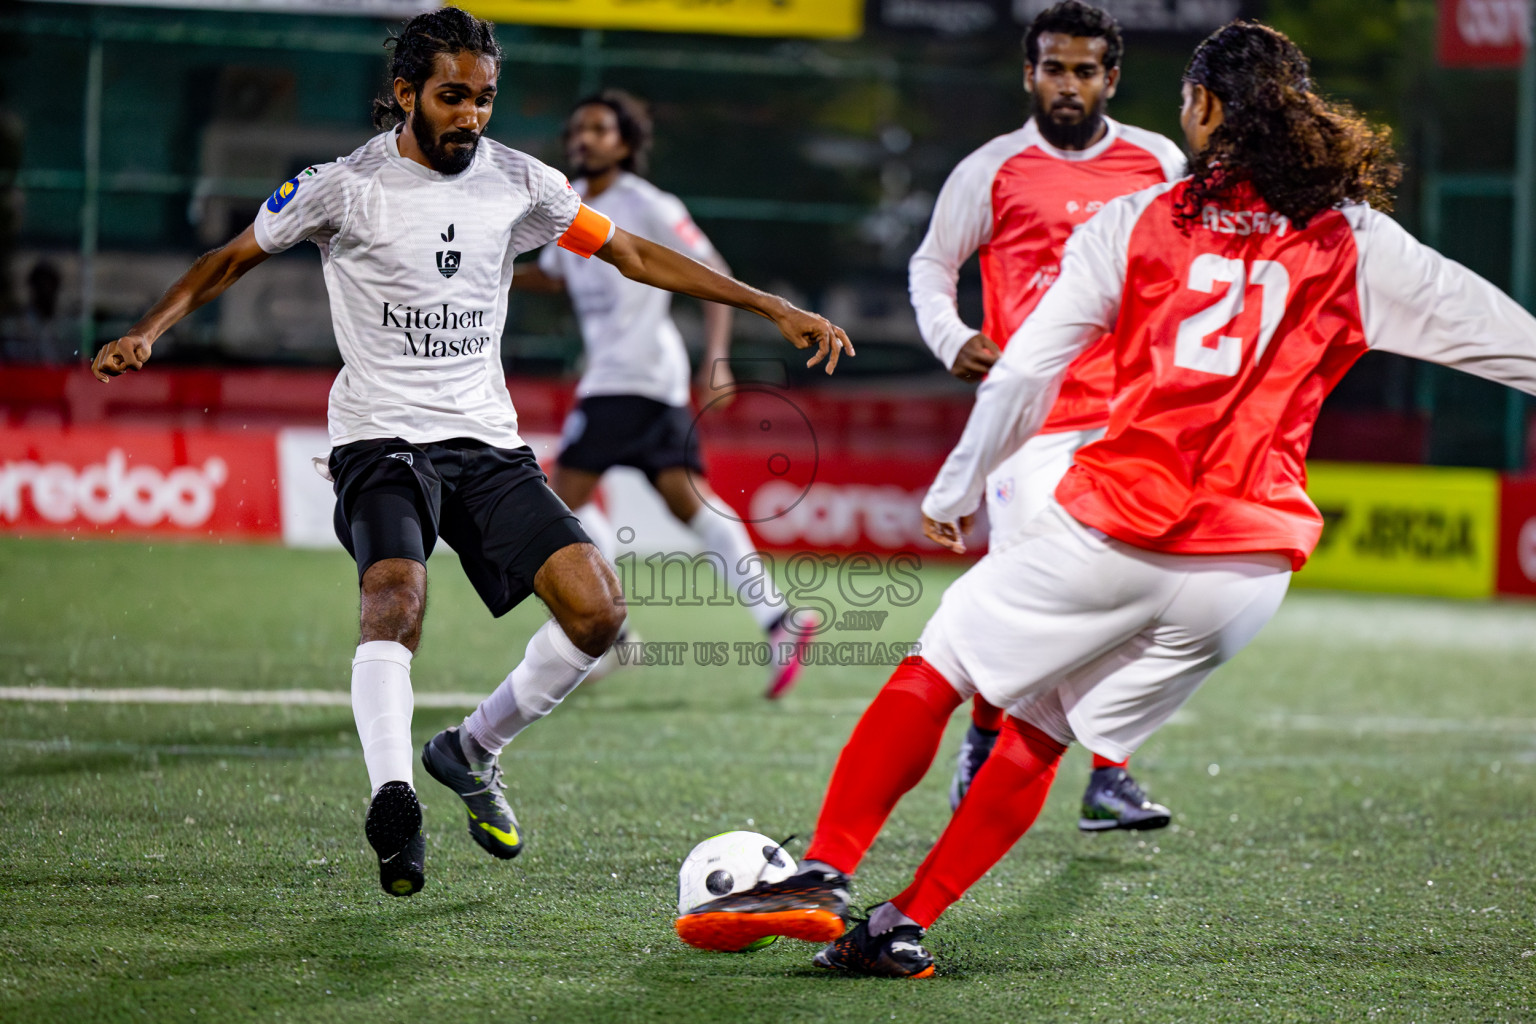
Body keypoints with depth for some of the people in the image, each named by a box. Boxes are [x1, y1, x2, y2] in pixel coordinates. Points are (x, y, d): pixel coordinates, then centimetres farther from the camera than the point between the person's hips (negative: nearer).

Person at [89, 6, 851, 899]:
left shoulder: (519, 183, 5)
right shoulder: (346, 188, -4)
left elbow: (634, 254, 13)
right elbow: (231, 262, 6)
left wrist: (774, 308, 10)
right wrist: (147, 333, -11)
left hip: (488, 439, 4)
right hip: (382, 437, -4)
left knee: (597, 607, -11)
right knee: (397, 590, -32)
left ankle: (472, 751, 10)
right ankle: (394, 800, -44)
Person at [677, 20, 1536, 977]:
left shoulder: (1132, 223, 7)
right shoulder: (1360, 246, 9)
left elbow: (1023, 372, 8)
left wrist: (952, 492, 18)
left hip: (1115, 526, -2)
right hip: (1251, 557, 2)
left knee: (937, 670, 12)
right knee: (1040, 733, 14)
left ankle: (824, 876, 0)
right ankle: (905, 923, 8)